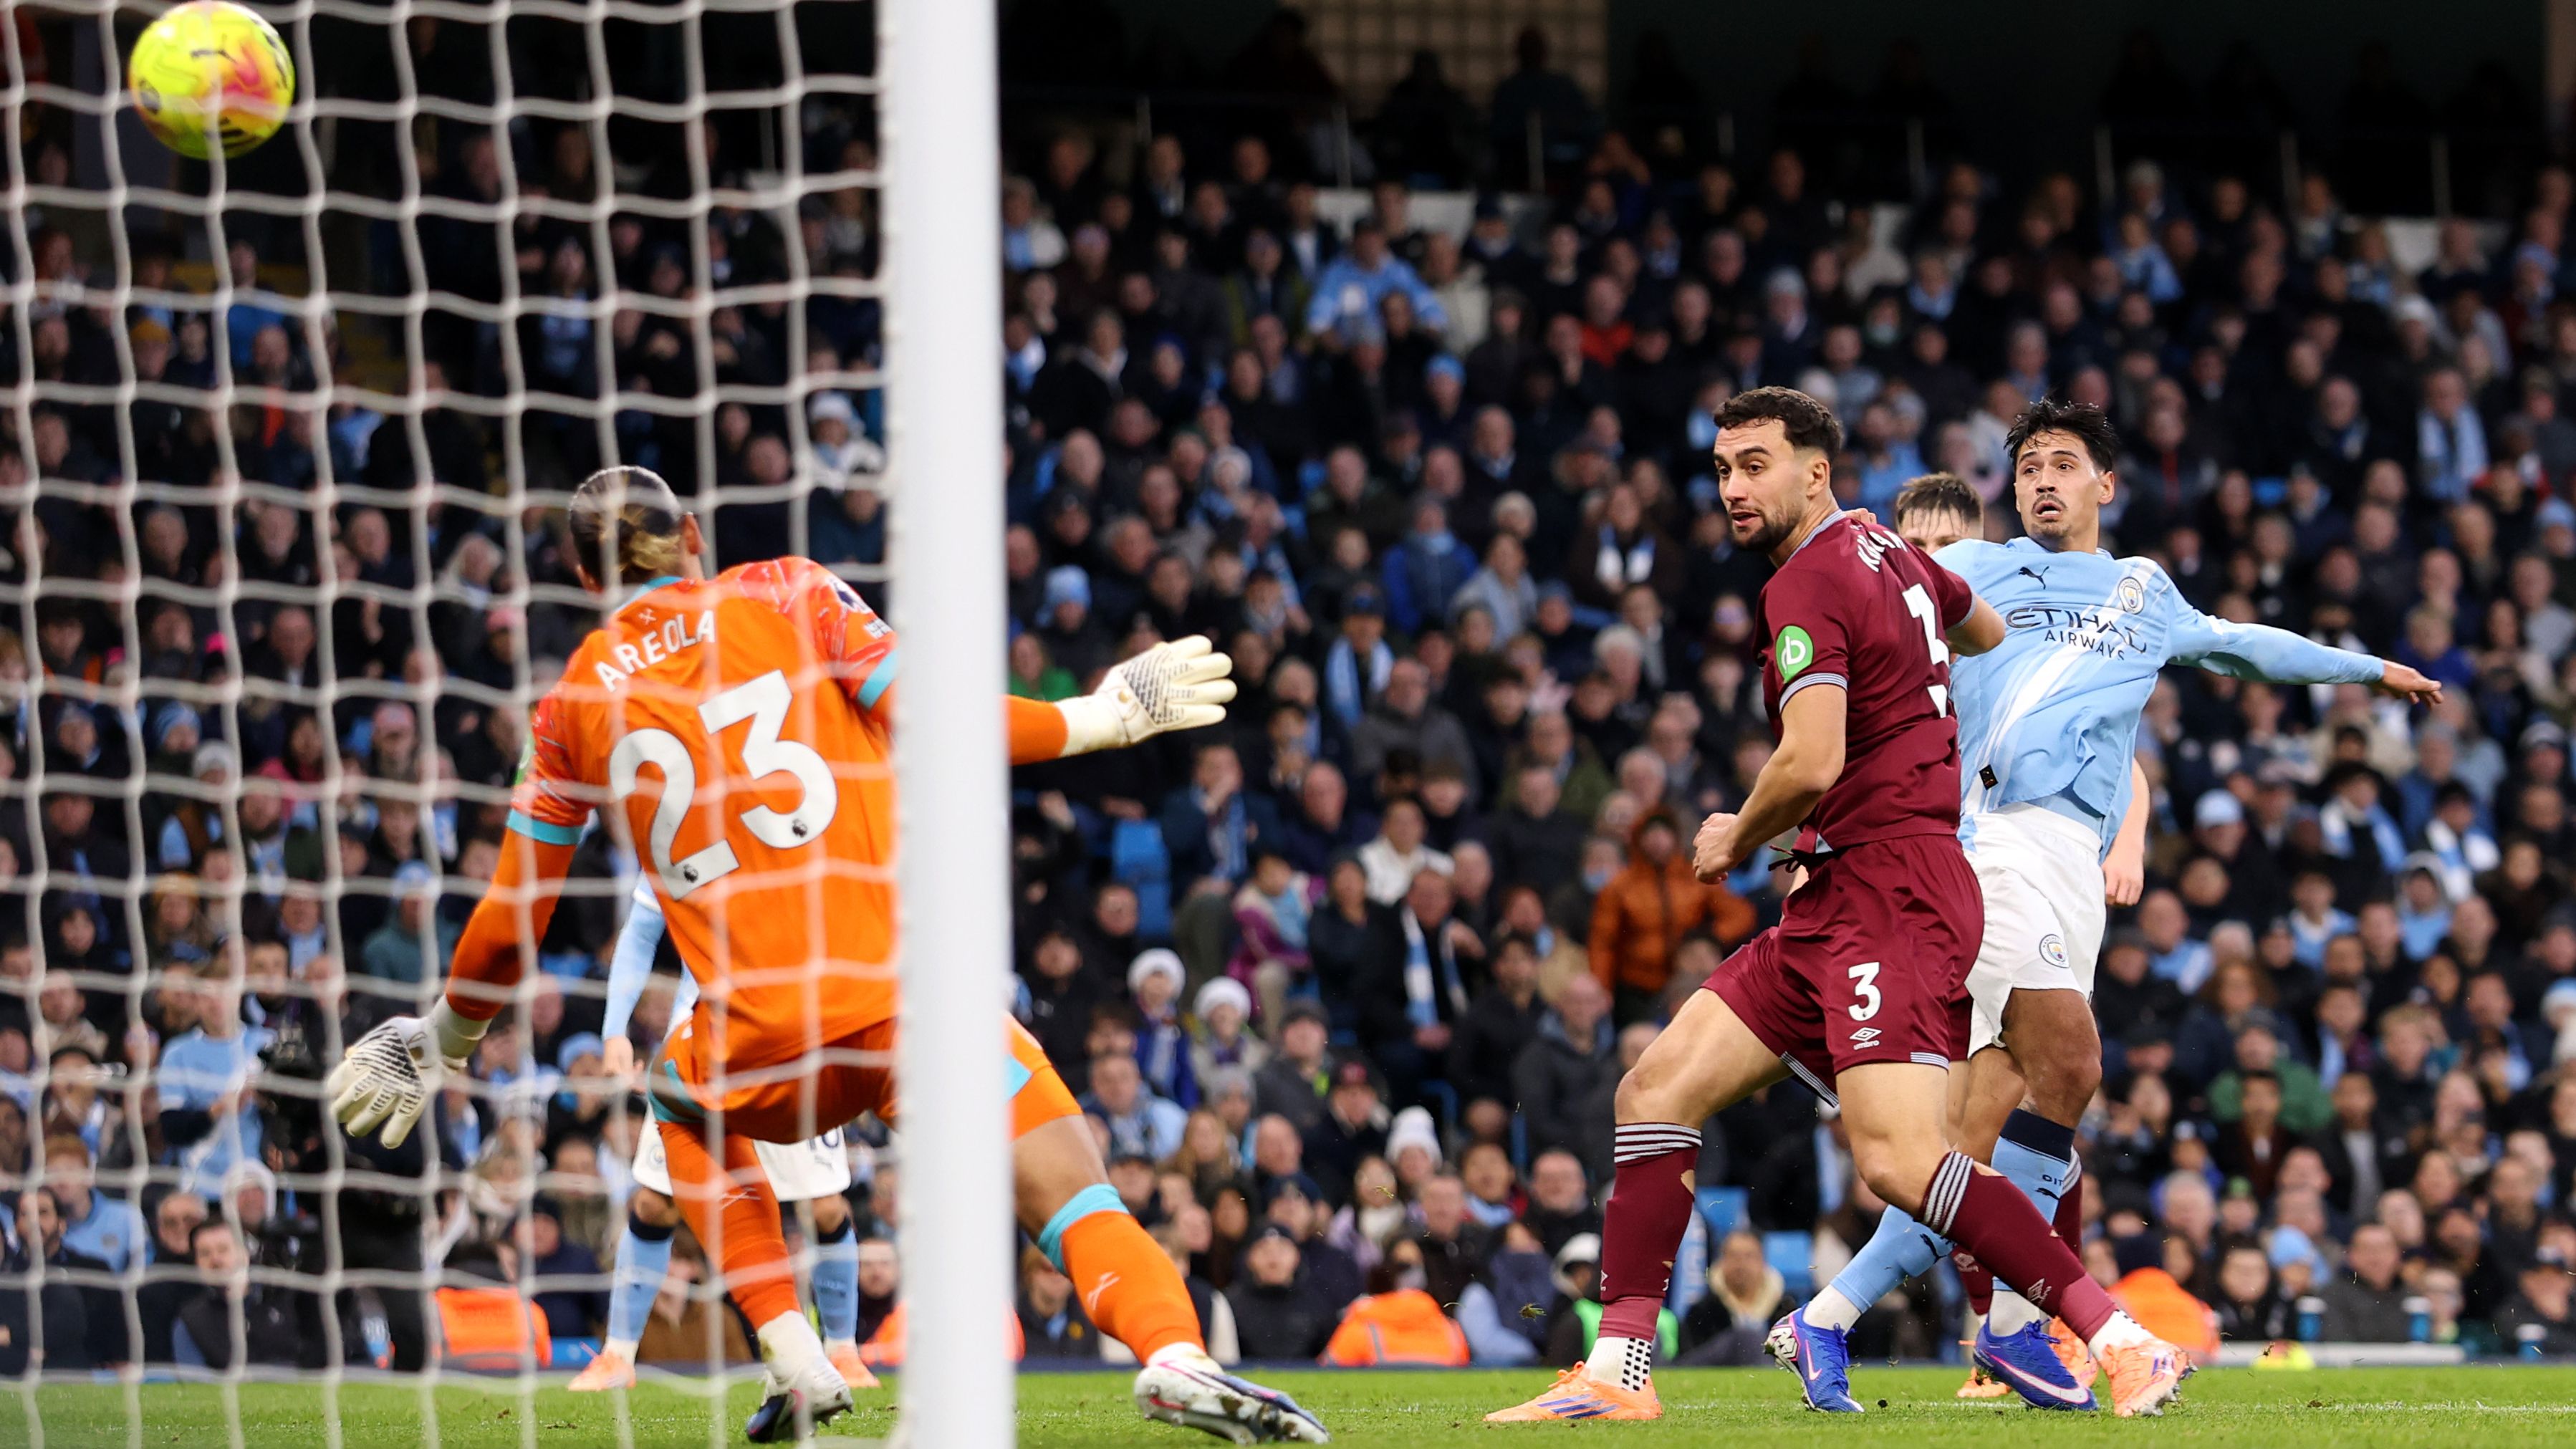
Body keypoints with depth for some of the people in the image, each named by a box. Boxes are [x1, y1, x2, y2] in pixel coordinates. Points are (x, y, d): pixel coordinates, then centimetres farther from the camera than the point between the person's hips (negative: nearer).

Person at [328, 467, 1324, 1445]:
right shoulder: (786, 594, 9)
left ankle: (792, 1360, 19)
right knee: (1074, 1196, -3)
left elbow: (512, 924, 18)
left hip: (761, 1048, 2)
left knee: (684, 1103, 35)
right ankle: (1174, 1355, -35)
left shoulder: (572, 707, 14)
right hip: (906, 989, -2)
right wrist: (1099, 720, 12)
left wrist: (443, 1041, 35)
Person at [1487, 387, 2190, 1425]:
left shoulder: (1807, 588, -12)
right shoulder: (1891, 557, 17)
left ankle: (2125, 1346, -23)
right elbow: (1988, 634, 36)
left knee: (1898, 1159, -24)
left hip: (1887, 889, -11)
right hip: (1834, 910, 11)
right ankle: (1618, 1374, 8)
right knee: (1657, 1090, 8)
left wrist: (1737, 838, -4)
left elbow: (1811, 764, -22)